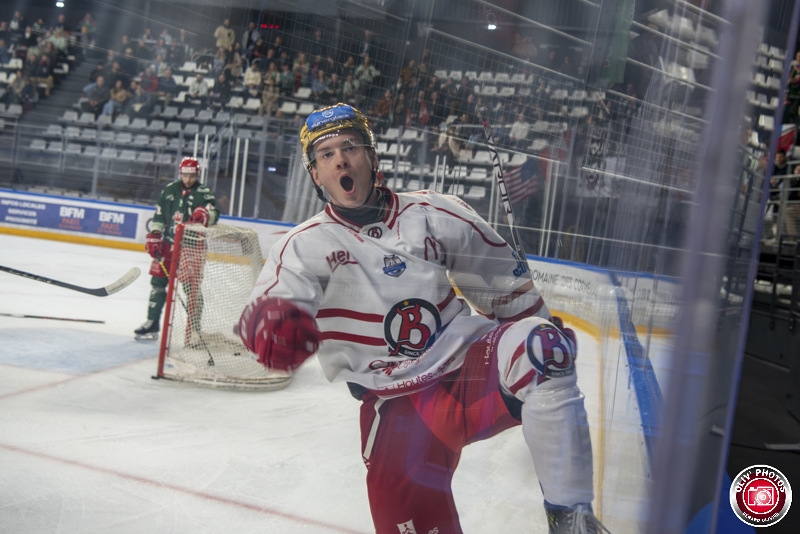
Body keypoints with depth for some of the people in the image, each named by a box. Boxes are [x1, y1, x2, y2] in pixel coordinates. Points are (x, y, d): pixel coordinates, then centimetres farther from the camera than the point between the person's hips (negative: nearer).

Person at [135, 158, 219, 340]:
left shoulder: (203, 192, -5)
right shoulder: (170, 189, 7)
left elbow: (214, 212, -21)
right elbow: (159, 215, 13)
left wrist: (205, 215, -43)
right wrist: (153, 236, 6)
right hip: (168, 244, 5)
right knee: (158, 281, 8)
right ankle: (152, 323, 20)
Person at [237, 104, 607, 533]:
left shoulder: (434, 214, 4)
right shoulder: (305, 245, 0)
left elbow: (503, 279, 15)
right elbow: (271, 300, -19)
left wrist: (540, 343, 15)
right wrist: (272, 322, -43)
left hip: (472, 363, 1)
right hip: (399, 401, -1)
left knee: (537, 345, -28)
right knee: (404, 496, -25)